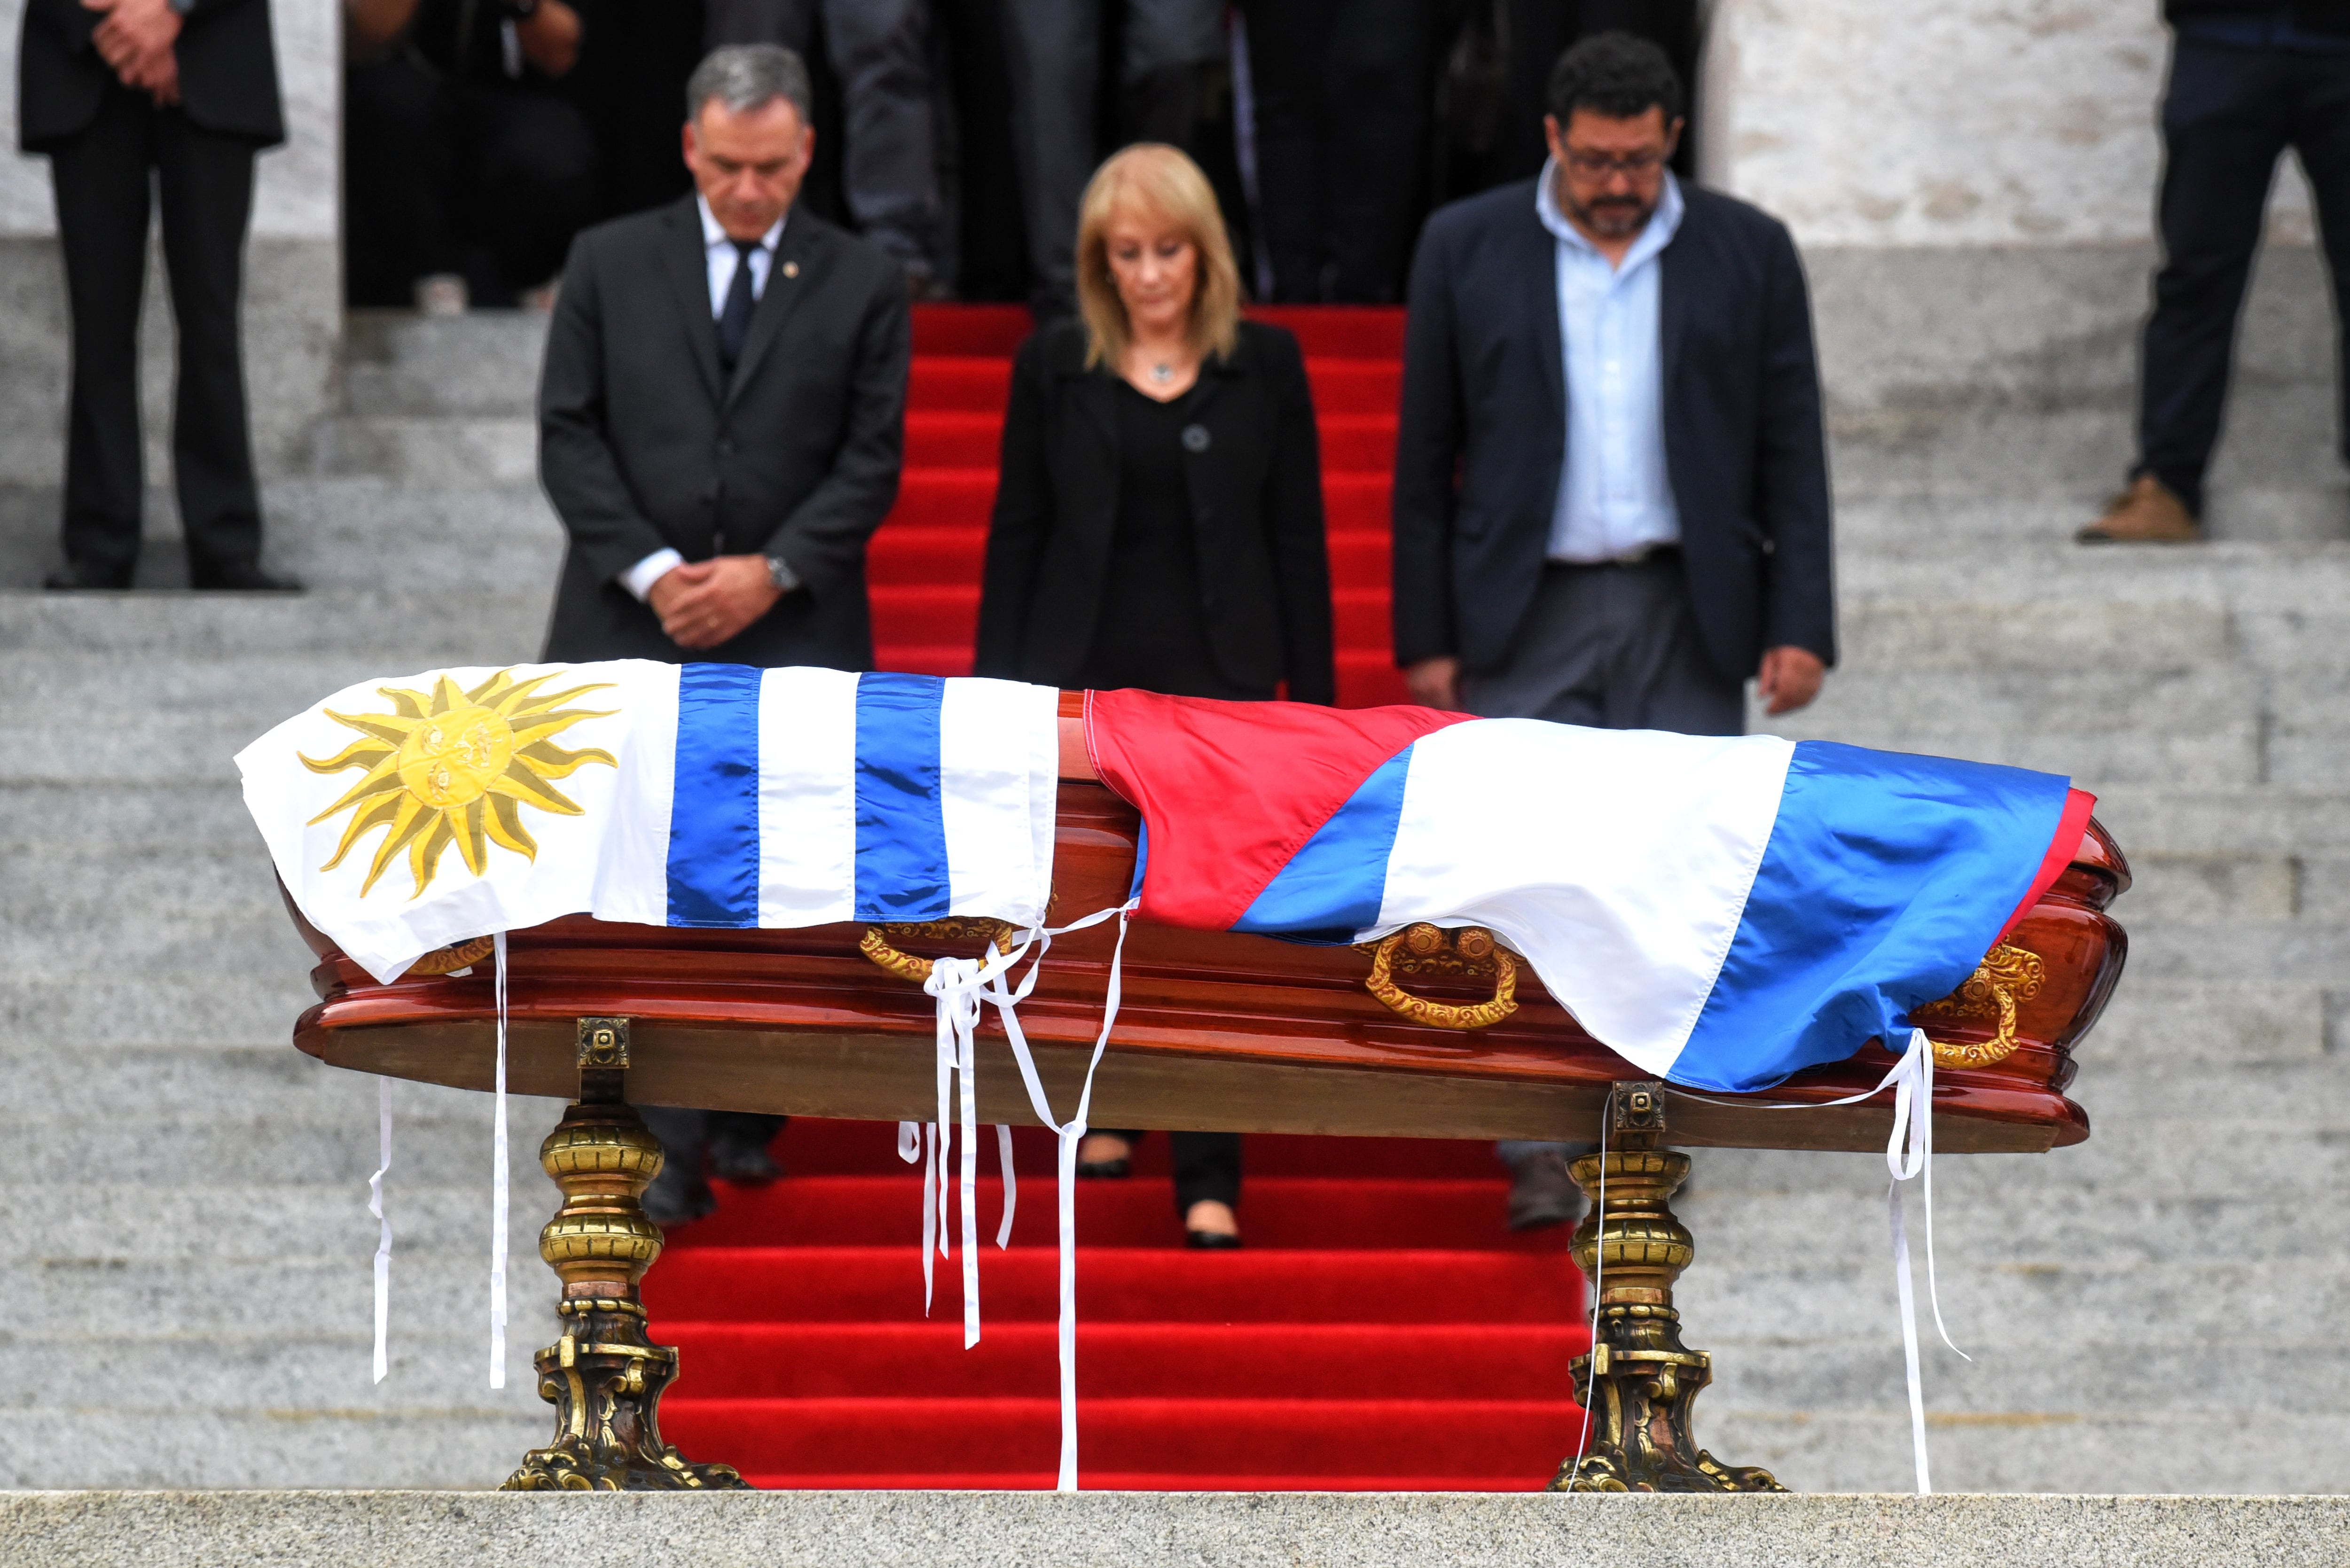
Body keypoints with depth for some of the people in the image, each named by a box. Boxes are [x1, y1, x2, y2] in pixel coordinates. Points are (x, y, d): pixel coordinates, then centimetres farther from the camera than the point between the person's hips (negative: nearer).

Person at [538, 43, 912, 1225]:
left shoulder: (862, 286, 4)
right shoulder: (610, 264, 5)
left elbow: (871, 463, 1)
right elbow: (568, 436, 2)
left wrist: (770, 572, -11)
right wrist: (651, 571, -10)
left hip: (794, 636, 0)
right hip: (633, 630, 0)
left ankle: (746, 1115, 19)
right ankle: (666, 1149, -5)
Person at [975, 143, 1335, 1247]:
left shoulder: (1264, 366, 2)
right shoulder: (1056, 367, 3)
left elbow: (1299, 538, 4)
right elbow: (1016, 533, 6)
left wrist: (1314, 693, 2)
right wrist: (997, 688, 2)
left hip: (1219, 678, -1)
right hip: (1085, 675, 1)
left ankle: (1210, 1183, -7)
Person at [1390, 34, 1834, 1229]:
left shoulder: (1747, 254, 3)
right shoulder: (1468, 249, 2)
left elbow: (1790, 450, 5)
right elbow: (1425, 456, 5)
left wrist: (1800, 625, -2)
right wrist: (1426, 635, 1)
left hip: (1688, 617, 1)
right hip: (1527, 618, -1)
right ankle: (1540, 1149, -9)